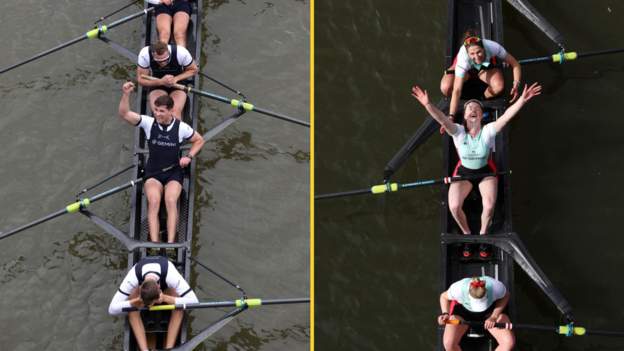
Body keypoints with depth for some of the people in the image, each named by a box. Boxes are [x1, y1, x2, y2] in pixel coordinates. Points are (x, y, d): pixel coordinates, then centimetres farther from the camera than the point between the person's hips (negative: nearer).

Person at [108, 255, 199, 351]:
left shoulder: (172, 276, -45)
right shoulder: (132, 279, -42)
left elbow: (194, 303, -43)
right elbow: (112, 310, -39)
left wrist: (165, 298, -50)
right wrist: (138, 301, -49)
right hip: (141, 280, 1)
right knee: (132, 308, -33)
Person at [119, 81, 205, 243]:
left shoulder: (181, 127, -4)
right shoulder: (148, 122, -4)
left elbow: (199, 140, 12)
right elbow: (124, 114, -14)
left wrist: (189, 156, -3)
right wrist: (126, 94, -29)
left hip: (174, 173, 0)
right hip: (152, 173, 0)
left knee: (171, 201, -29)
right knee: (153, 202, -28)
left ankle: (171, 243, -34)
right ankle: (154, 242, -36)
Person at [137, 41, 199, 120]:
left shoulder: (181, 52, -26)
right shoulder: (144, 54, -25)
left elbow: (194, 69, -7)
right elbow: (140, 79, -15)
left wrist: (176, 79, -23)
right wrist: (161, 81, -32)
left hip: (177, 82, -1)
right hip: (157, 84, 1)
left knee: (176, 111, -28)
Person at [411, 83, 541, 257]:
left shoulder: (488, 131, -18)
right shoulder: (458, 131, -17)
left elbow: (506, 116, -32)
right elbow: (442, 119, -34)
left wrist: (522, 100, -47)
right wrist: (428, 105, -53)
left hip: (486, 172, 0)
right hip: (463, 171, 0)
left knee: (489, 205, -25)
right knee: (454, 206, -22)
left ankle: (482, 235, 7)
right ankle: (467, 234, 9)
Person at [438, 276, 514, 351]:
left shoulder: (495, 287, -36)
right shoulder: (459, 289, -35)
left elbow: (505, 296, -11)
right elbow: (444, 297, -11)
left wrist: (494, 317, -22)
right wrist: (445, 313, -28)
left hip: (490, 310, 1)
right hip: (463, 310, -1)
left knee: (509, 342, -20)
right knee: (449, 343, -25)